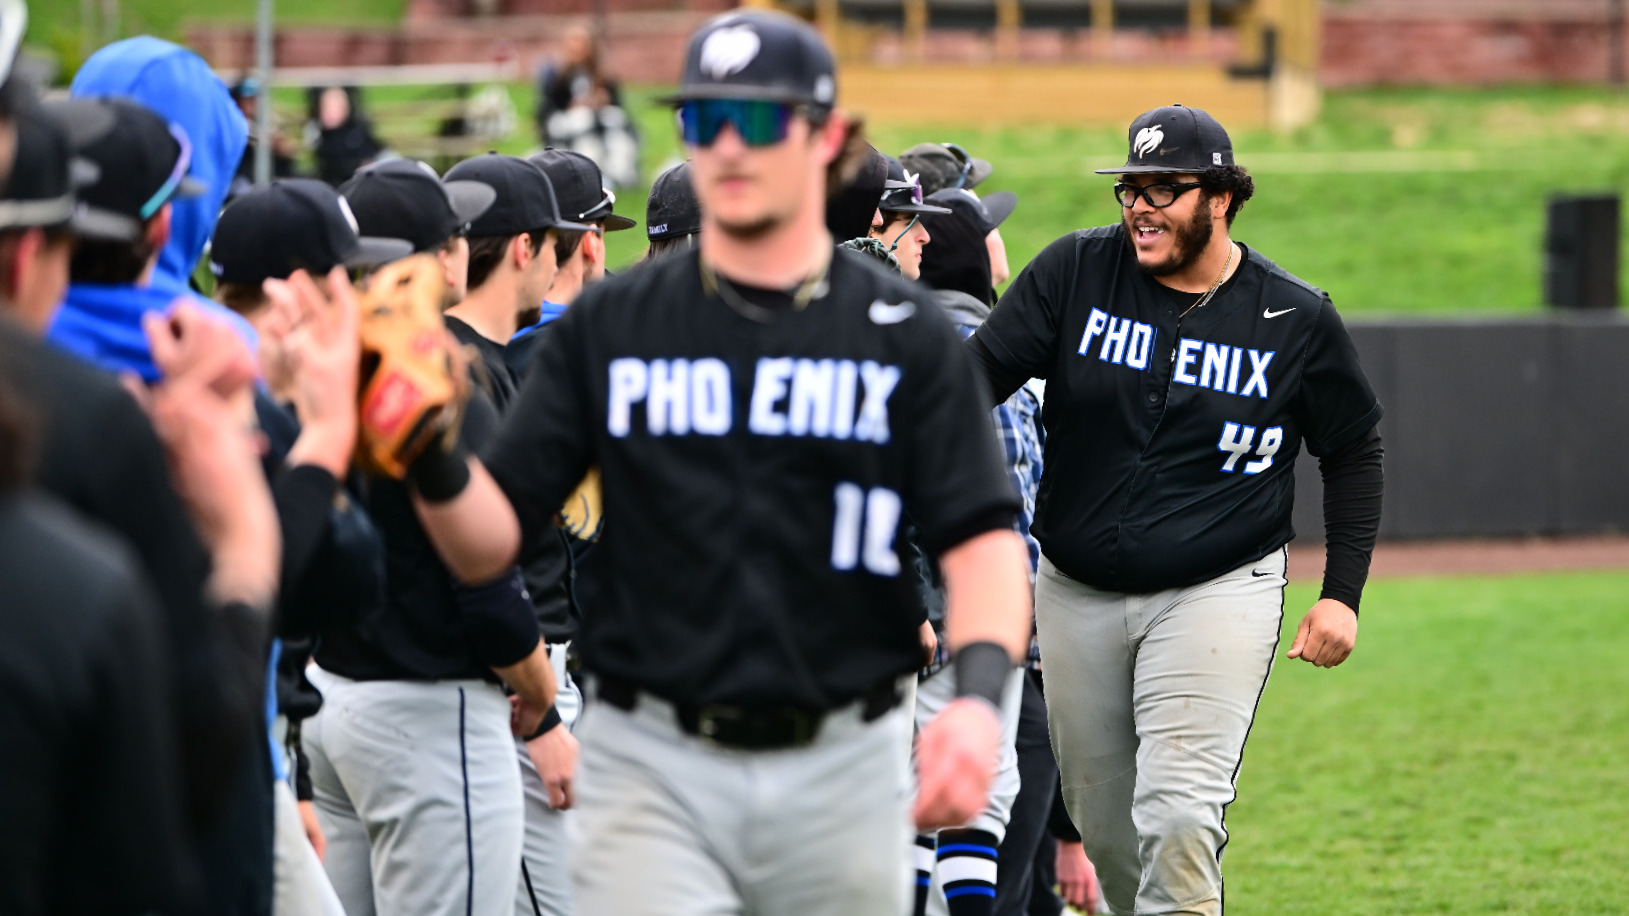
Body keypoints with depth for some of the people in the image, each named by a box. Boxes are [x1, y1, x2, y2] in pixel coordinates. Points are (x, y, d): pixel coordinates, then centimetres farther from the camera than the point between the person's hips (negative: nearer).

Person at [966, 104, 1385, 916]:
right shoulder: (1076, 272, -3)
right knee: (1102, 822, 11)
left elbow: (1353, 453, 7)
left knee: (1178, 814, -18)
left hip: (1217, 594, -3)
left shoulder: (1296, 320, -5)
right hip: (1077, 596, 3)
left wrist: (1341, 594, 0)